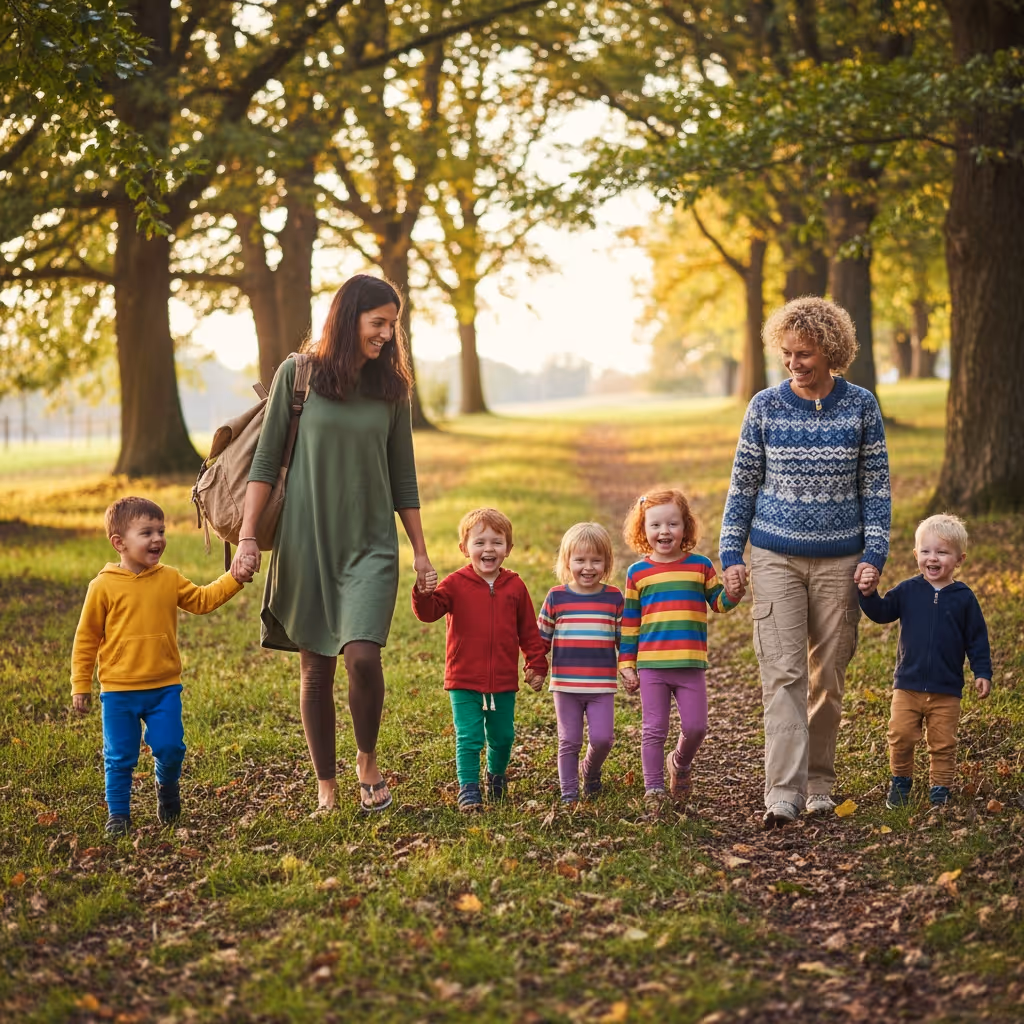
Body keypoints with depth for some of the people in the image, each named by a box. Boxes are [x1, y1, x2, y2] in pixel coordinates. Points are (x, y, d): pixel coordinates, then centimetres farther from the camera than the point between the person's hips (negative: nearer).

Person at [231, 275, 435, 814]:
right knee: (315, 668, 5)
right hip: (305, 542, -1)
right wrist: (248, 536, -5)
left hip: (371, 545, 1)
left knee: (362, 656, -16)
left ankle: (368, 760, 9)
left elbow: (403, 477, 12)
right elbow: (266, 461, 1)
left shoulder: (390, 387, 6)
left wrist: (420, 551, 12)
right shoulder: (296, 375, -2)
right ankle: (326, 788, 18)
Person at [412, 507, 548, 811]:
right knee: (468, 738, -4)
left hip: (504, 682, 3)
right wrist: (424, 594, -35)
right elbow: (429, 612, -15)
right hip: (464, 681, -3)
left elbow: (529, 629, 10)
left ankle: (496, 776, 39)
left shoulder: (515, 587, 3)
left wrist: (537, 664, 10)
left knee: (502, 737, 15)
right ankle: (468, 788, 5)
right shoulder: (455, 584, -5)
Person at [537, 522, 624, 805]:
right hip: (565, 684, 0)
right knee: (569, 741, 6)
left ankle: (591, 771, 25)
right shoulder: (556, 597, -1)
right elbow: (540, 638, 6)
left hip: (602, 685, 0)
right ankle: (568, 791, 18)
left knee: (601, 737, -5)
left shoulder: (614, 598, 1)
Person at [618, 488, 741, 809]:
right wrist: (626, 664, 4)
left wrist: (733, 593, -13)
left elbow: (718, 603, 10)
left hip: (691, 665, 1)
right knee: (654, 730, 2)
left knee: (695, 726, 1)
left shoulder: (700, 566, 5)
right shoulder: (638, 573, 4)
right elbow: (629, 623, 7)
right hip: (651, 665, 0)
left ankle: (680, 763, 30)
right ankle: (654, 789, 12)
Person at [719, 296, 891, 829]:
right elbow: (743, 483, 5)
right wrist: (731, 554, 1)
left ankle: (818, 784, 21)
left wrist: (874, 554, -3)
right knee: (782, 673, -9)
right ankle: (783, 793, -13)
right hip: (776, 558, -1)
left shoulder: (861, 406, 0)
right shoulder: (765, 406, 0)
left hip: (839, 560, 1)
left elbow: (875, 486, 4)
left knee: (828, 676, 7)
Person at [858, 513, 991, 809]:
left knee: (943, 744, 5)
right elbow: (881, 613, 3)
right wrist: (869, 595, -15)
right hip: (907, 685, 1)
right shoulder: (907, 591, 1)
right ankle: (900, 782, 21)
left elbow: (977, 638, 3)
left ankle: (940, 790, 17)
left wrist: (982, 673, -1)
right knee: (901, 738, 1)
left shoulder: (963, 597, -1)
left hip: (946, 691, -1)